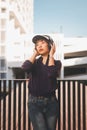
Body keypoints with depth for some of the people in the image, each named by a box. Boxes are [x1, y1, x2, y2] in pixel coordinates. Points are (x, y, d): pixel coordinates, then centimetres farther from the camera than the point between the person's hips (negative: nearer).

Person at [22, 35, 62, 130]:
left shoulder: (56, 62, 4)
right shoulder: (34, 62, 5)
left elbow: (51, 73, -19)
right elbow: (25, 68, -19)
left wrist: (51, 55, -7)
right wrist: (35, 54, -4)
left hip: (51, 102, 1)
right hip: (34, 102, -1)